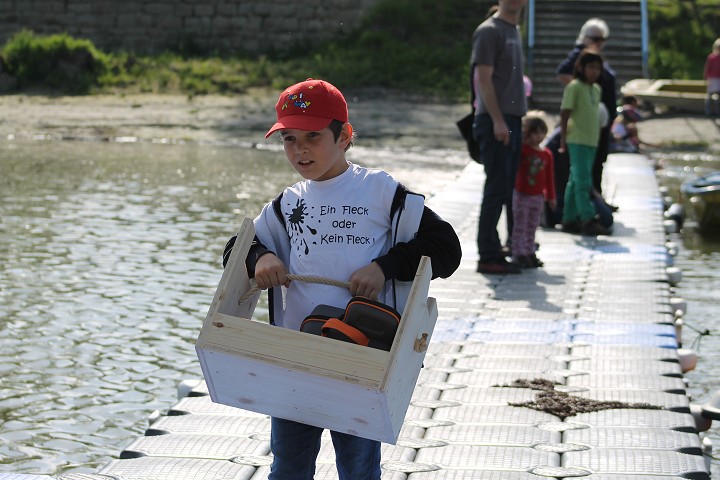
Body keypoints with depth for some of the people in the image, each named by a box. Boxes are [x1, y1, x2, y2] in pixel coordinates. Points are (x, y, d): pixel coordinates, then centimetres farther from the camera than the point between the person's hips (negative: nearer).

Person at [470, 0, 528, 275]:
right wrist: (498, 120, -19)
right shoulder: (489, 31, -8)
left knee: (513, 190, 11)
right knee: (496, 190, -8)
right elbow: (483, 79, -14)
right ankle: (489, 257, -6)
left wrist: (519, 116, 18)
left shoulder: (514, 32, 20)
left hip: (512, 120, 9)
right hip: (495, 121, -9)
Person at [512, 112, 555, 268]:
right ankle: (518, 254, 0)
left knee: (532, 227, 13)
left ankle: (530, 253, 21)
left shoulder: (547, 153, 4)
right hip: (522, 195, -4)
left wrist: (551, 196, 13)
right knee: (520, 226, -2)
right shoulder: (522, 149, -7)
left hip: (538, 196, 5)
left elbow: (549, 176, 10)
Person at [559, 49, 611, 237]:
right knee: (582, 182, -12)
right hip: (577, 141, -8)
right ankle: (588, 220, -17)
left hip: (591, 142, 8)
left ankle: (570, 219, 16)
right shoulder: (574, 87, -8)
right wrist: (563, 138, -13)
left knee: (576, 182, 12)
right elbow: (565, 114, -10)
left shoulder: (596, 89, 15)